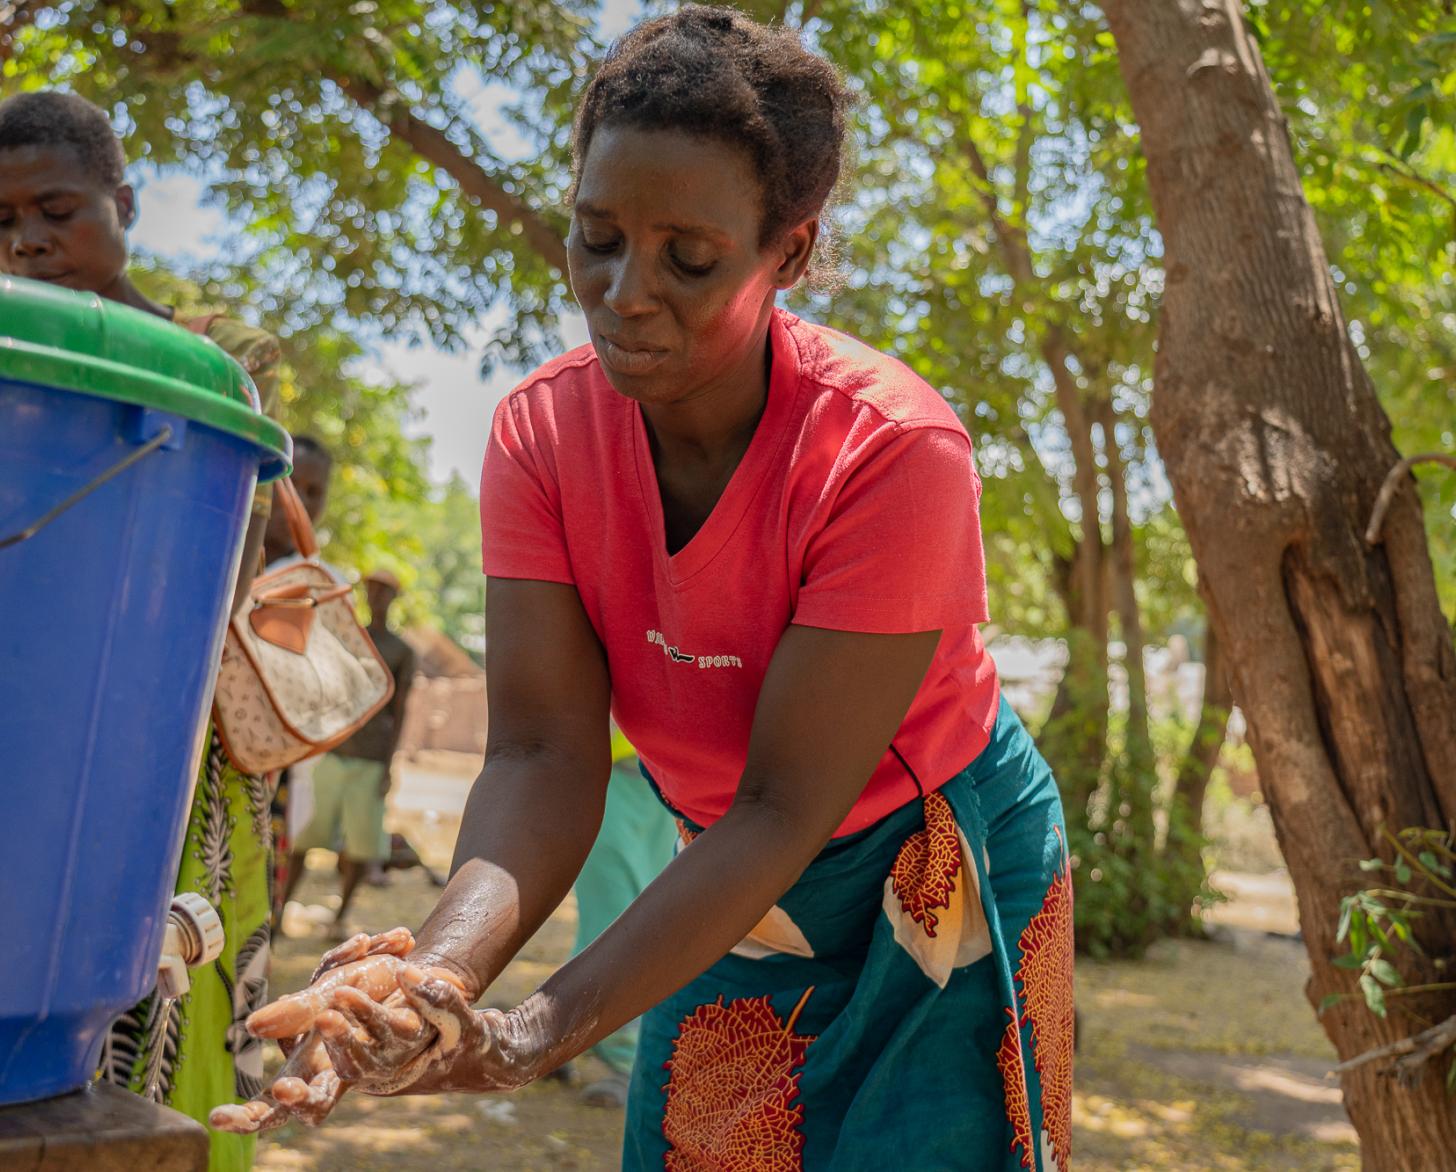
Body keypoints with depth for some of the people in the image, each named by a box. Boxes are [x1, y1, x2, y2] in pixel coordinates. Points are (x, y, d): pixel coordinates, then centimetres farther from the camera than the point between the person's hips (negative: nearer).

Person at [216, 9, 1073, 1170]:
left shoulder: (893, 452, -29)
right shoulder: (541, 432, -15)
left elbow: (784, 805, -28)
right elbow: (544, 755, -20)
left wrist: (539, 1034, -37)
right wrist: (444, 965, -40)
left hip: (943, 881, -3)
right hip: (743, 886, 3)